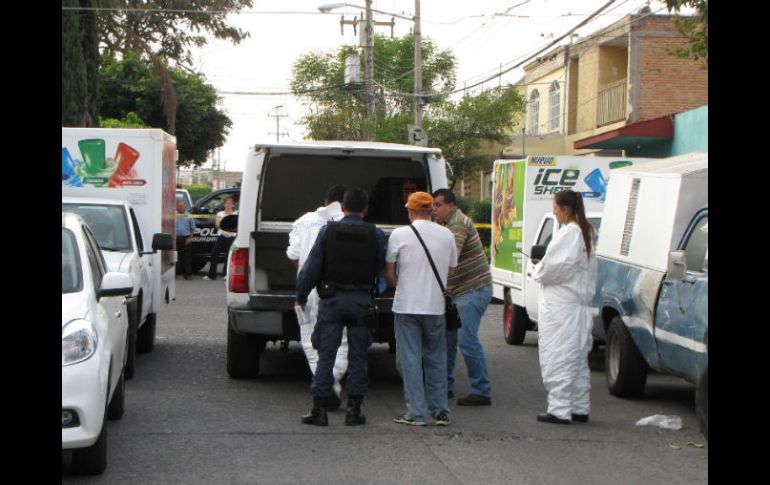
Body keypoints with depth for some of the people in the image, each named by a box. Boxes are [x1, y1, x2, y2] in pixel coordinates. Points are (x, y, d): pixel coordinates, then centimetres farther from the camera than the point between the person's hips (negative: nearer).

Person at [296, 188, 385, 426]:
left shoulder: (327, 231, -3)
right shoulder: (376, 235, -1)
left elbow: (311, 267, -2)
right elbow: (382, 267, 1)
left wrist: (301, 296, 7)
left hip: (332, 299, 0)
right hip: (362, 300, 0)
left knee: (326, 355, 3)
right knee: (358, 357, 7)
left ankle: (319, 409, 3)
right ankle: (354, 410, 8)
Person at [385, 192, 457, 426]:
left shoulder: (400, 235, -7)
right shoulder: (446, 235, 3)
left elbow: (389, 272, 1)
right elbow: (450, 270, 12)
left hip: (406, 306, -3)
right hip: (436, 306, 3)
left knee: (409, 359, 2)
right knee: (436, 359, 13)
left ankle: (416, 413, 1)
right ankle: (440, 411, 13)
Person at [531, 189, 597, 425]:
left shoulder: (568, 233, -16)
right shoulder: (585, 233, 14)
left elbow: (553, 266, -22)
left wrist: (538, 272, -1)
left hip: (559, 306, -10)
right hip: (578, 302, 10)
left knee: (557, 356, -6)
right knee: (577, 357, 14)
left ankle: (559, 409, -6)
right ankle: (579, 407, 20)